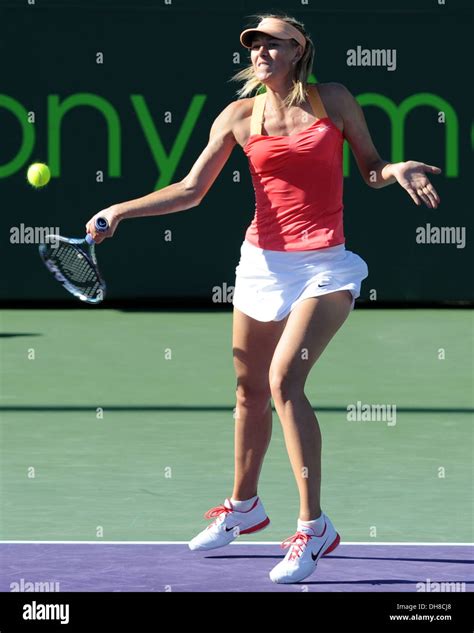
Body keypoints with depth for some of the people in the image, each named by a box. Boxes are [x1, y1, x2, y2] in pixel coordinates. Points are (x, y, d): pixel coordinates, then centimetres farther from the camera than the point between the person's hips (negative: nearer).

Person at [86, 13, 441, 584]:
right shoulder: (240, 116, 4)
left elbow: (370, 168, 8)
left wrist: (396, 171, -15)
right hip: (262, 260, 4)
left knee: (284, 380, -19)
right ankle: (244, 505, 33)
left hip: (323, 264, -4)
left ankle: (313, 527, -16)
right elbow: (191, 190, 4)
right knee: (250, 388, 11)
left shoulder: (334, 100, 1)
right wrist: (122, 210, -6)